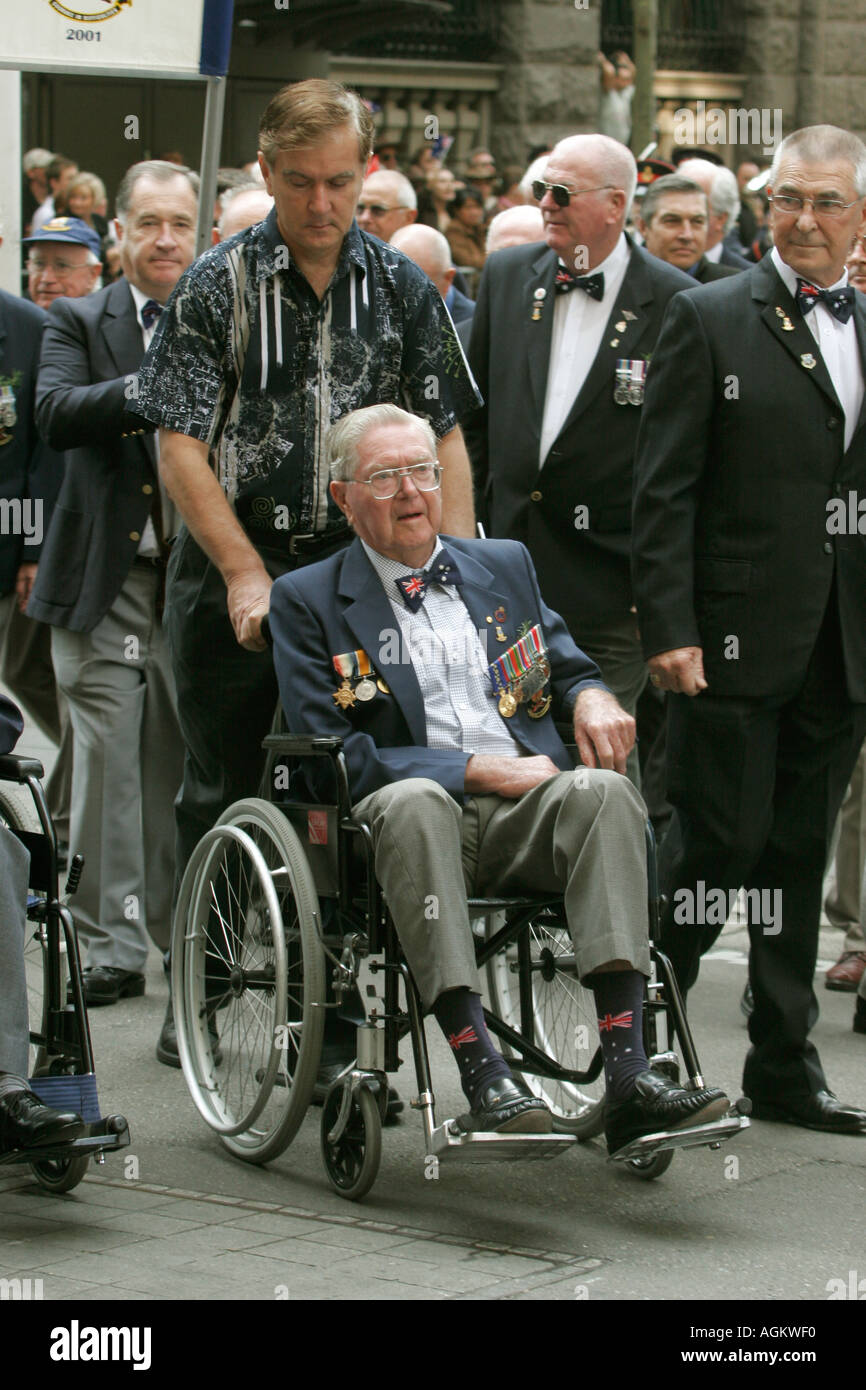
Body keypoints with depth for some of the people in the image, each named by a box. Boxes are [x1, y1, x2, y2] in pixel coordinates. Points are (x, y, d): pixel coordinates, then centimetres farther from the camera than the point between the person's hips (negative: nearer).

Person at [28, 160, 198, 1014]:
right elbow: (55, 415, -12)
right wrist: (146, 387, -26)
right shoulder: (79, 323, 6)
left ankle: (188, 932, 18)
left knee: (188, 760, 6)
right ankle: (113, 943, -2)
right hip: (107, 579, -1)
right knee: (108, 758, -6)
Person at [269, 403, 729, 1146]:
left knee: (604, 790, -31)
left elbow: (570, 672, 27)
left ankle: (628, 1072, -42)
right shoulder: (307, 601, 8)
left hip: (527, 818, 3)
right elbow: (333, 760, -2)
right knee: (413, 800, -39)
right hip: (398, 821, -3)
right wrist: (480, 771, -11)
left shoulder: (505, 564, 23)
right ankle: (482, 1074, -47)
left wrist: (591, 698, 0)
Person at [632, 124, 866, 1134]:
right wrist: (668, 628, -15)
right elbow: (664, 491, -7)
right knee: (715, 843, -4)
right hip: (734, 640, -5)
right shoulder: (710, 321, -3)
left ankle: (783, 1063, 20)